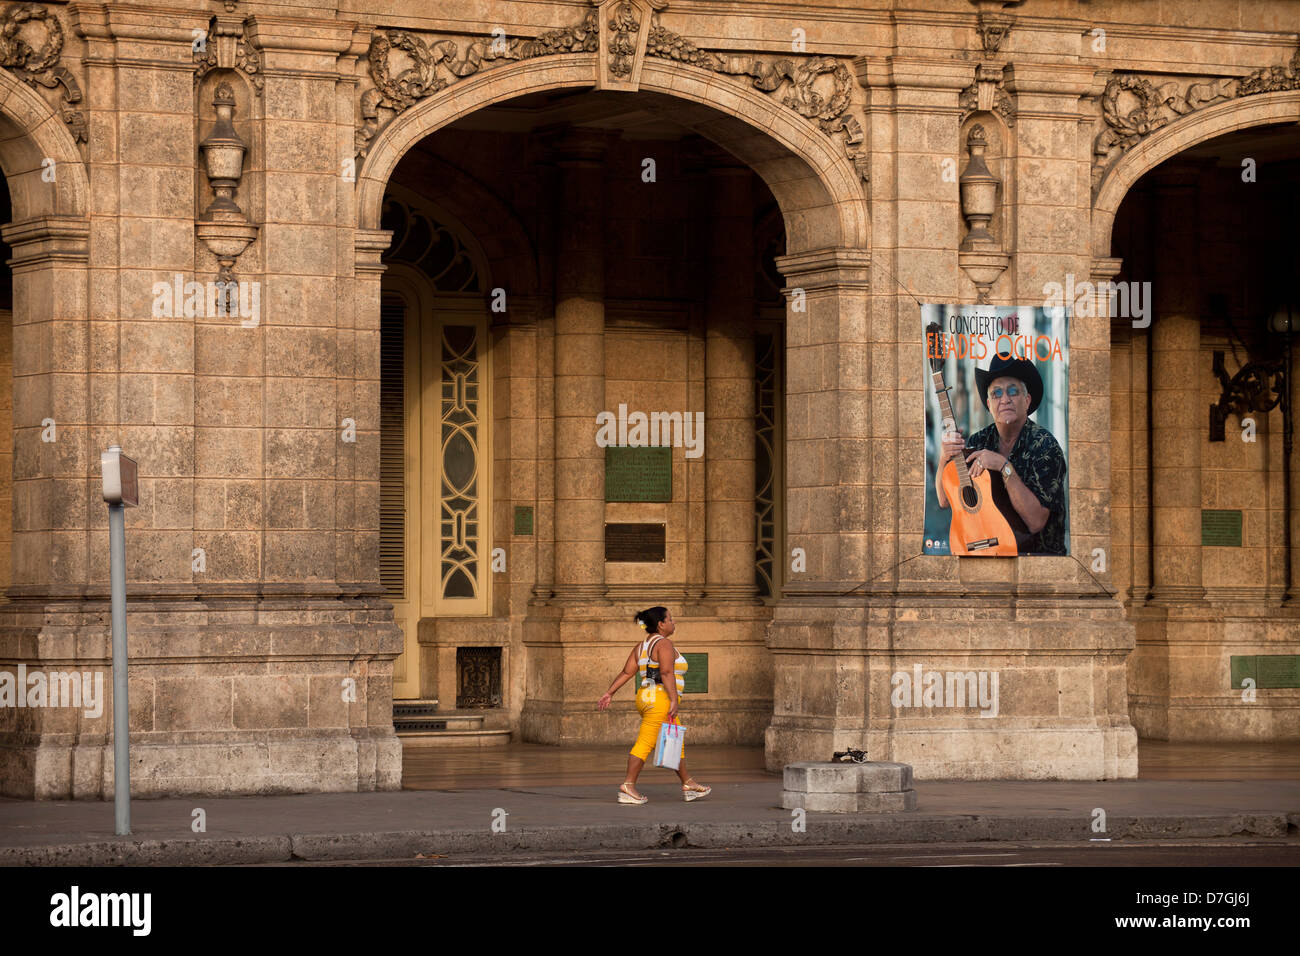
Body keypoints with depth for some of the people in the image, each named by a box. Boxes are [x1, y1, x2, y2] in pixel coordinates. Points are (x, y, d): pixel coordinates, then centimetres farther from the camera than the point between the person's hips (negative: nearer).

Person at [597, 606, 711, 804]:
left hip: (646, 697, 10)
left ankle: (688, 786, 19)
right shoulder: (664, 644, -10)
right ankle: (628, 787, -12)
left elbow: (627, 672, 10)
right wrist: (674, 700, -23)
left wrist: (609, 693, 7)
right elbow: (666, 673, -20)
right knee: (645, 743, -10)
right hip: (660, 699, -10)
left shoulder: (641, 646, 16)